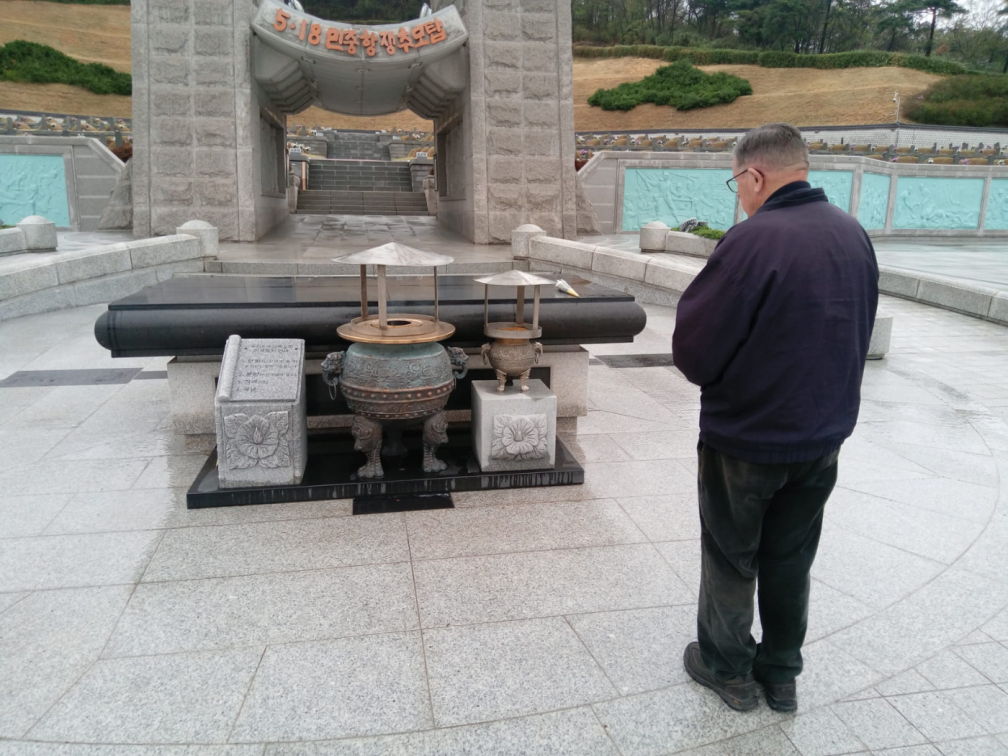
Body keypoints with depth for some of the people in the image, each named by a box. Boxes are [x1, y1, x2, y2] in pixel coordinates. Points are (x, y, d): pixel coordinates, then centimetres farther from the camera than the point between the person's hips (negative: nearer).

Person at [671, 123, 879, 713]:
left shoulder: (754, 239, -24)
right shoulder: (854, 234, -1)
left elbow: (693, 354, -21)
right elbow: (857, 336, 10)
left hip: (746, 438, -6)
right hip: (824, 437, 6)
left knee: (731, 560, 14)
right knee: (791, 559, 20)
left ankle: (727, 668, 32)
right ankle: (781, 673, 36)